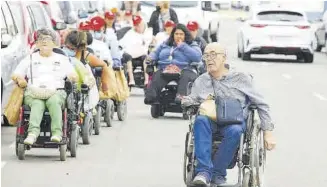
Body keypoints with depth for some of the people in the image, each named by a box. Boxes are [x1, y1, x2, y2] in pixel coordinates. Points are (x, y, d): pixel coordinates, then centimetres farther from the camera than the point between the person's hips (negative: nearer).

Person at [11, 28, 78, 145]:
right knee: (37, 104, -37)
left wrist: (72, 77, -7)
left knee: (53, 101, -38)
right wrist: (19, 79, -3)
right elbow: (15, 75, 21)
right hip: (34, 92, 0)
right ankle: (33, 133, -56)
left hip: (56, 92, 0)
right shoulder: (30, 59, 28)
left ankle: (57, 133, -48)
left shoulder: (62, 59, 27)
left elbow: (74, 76, 19)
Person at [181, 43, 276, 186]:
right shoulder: (201, 81, 18)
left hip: (234, 121, -2)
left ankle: (217, 173, -25)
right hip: (211, 121, 2)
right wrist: (186, 101, -15)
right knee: (201, 120, -35)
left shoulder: (241, 79, 9)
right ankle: (204, 170, -39)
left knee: (235, 130, -38)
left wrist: (268, 132, 2)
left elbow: (261, 104, 10)